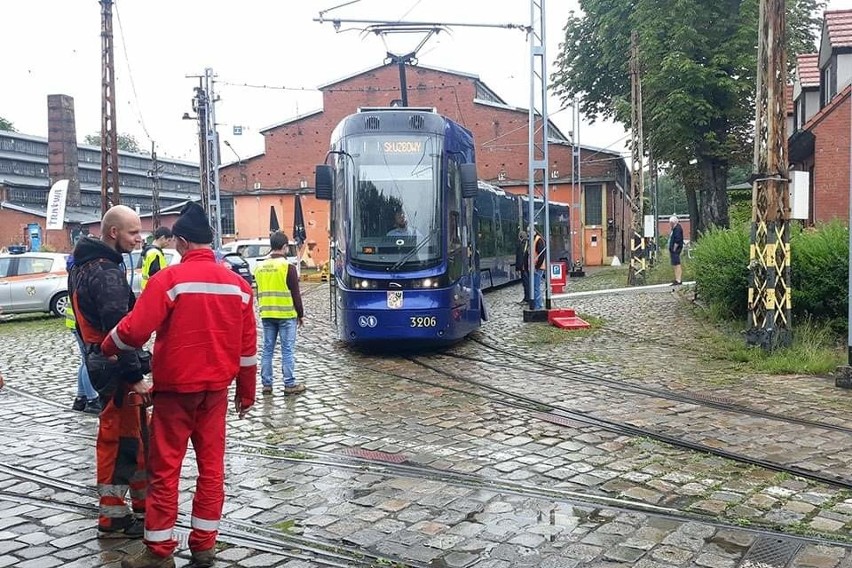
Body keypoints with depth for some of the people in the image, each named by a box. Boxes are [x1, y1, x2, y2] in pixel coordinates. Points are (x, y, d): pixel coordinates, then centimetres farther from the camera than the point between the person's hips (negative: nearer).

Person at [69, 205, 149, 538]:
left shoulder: (85, 266, 12)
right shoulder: (107, 273, -20)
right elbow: (118, 329, -26)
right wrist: (135, 376, -23)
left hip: (99, 359, 10)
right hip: (115, 367, -10)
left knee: (134, 435, 18)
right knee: (121, 440, -1)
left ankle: (142, 504, 29)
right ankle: (112, 519, 8)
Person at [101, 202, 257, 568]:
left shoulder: (169, 279, -13)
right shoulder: (237, 283, 3)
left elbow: (135, 330, -17)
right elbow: (247, 346, 6)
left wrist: (106, 348, 3)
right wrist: (246, 391, 15)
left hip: (175, 387, -4)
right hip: (216, 387, 5)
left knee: (164, 469, 5)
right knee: (211, 465, 11)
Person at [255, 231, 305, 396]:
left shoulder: (260, 267, 6)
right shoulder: (288, 266, -11)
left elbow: (259, 292, 14)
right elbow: (295, 294, -9)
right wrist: (301, 314, 0)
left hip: (266, 315, 5)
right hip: (286, 315, -5)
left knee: (267, 349, 9)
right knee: (287, 351, 0)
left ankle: (266, 384, 13)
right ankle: (290, 385, 4)